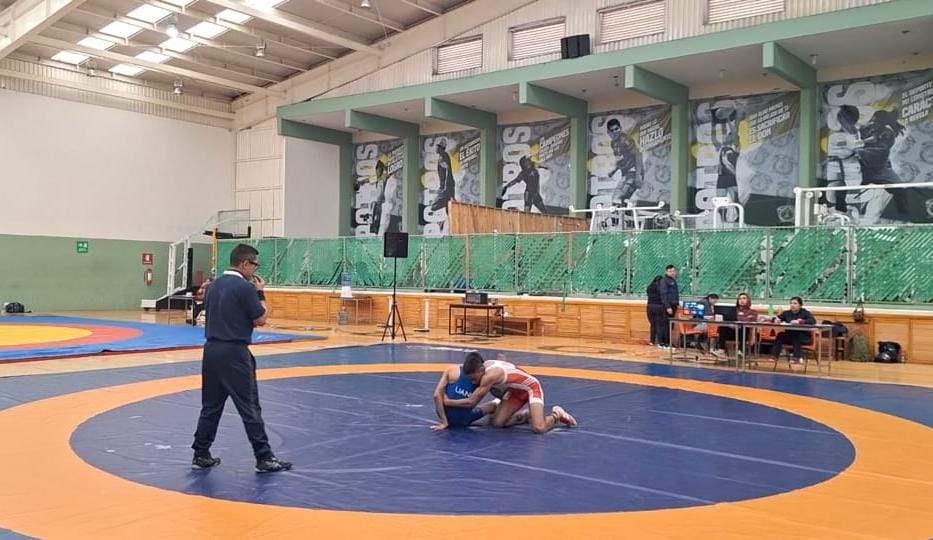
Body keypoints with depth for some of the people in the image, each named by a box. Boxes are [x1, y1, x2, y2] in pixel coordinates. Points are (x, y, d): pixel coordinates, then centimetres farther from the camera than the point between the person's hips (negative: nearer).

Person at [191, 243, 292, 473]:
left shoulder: (215, 284, 10)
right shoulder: (245, 287, -14)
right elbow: (260, 319, -9)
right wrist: (260, 293, 2)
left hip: (212, 349, 8)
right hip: (234, 353, -8)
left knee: (211, 405, 15)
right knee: (250, 407, -2)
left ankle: (201, 454, 20)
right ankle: (264, 458, 3)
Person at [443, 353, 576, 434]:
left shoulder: (490, 375, -38)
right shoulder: (485, 365, -13)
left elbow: (471, 402, -32)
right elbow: (501, 358, 11)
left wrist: (447, 401, -24)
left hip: (531, 388, -8)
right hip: (515, 390, 8)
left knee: (539, 428, -26)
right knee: (496, 423, -7)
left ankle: (556, 414, 6)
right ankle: (525, 415, 18)